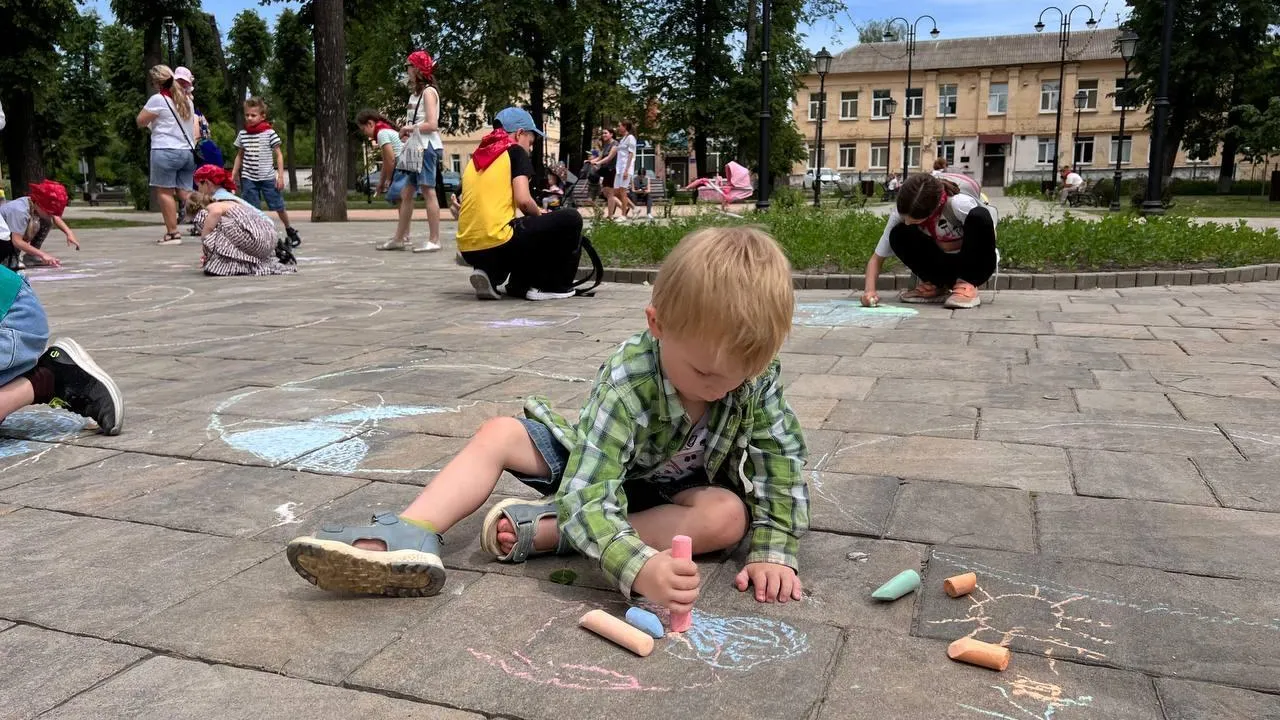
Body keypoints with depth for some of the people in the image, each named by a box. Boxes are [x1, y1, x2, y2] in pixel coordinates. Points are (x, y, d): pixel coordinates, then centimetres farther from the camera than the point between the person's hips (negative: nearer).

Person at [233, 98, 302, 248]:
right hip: (248, 178, 2)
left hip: (268, 177, -2)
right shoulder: (242, 134, 6)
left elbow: (278, 155, -2)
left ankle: (289, 230, 26)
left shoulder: (269, 133, -4)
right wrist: (233, 175, 12)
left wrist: (280, 176, -8)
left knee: (279, 206, 4)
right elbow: (239, 155, 16)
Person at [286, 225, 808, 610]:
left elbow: (782, 464, -16)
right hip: (594, 463, -1)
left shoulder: (758, 375, -28)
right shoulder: (626, 381, -37)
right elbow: (588, 498, -44)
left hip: (676, 493, 1)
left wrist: (774, 553, -28)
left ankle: (541, 530, -29)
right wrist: (639, 569, -61)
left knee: (729, 514, -32)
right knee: (497, 434, -16)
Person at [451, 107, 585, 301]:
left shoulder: (476, 157, 22)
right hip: (496, 244, -7)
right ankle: (551, 286, 7)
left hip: (469, 251, 8)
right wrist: (539, 213, 12)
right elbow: (523, 201, -11)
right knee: (571, 219, 5)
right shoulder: (515, 151, 2)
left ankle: (491, 274, 11)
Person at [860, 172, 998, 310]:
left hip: (975, 264, -3)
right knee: (898, 235, -24)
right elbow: (877, 258, -13)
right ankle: (935, 285, -7)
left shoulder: (959, 203, -31)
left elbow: (988, 235, -17)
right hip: (942, 264, 3)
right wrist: (870, 289, -31)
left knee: (978, 217, -34)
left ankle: (966, 285, -21)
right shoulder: (901, 210, -18)